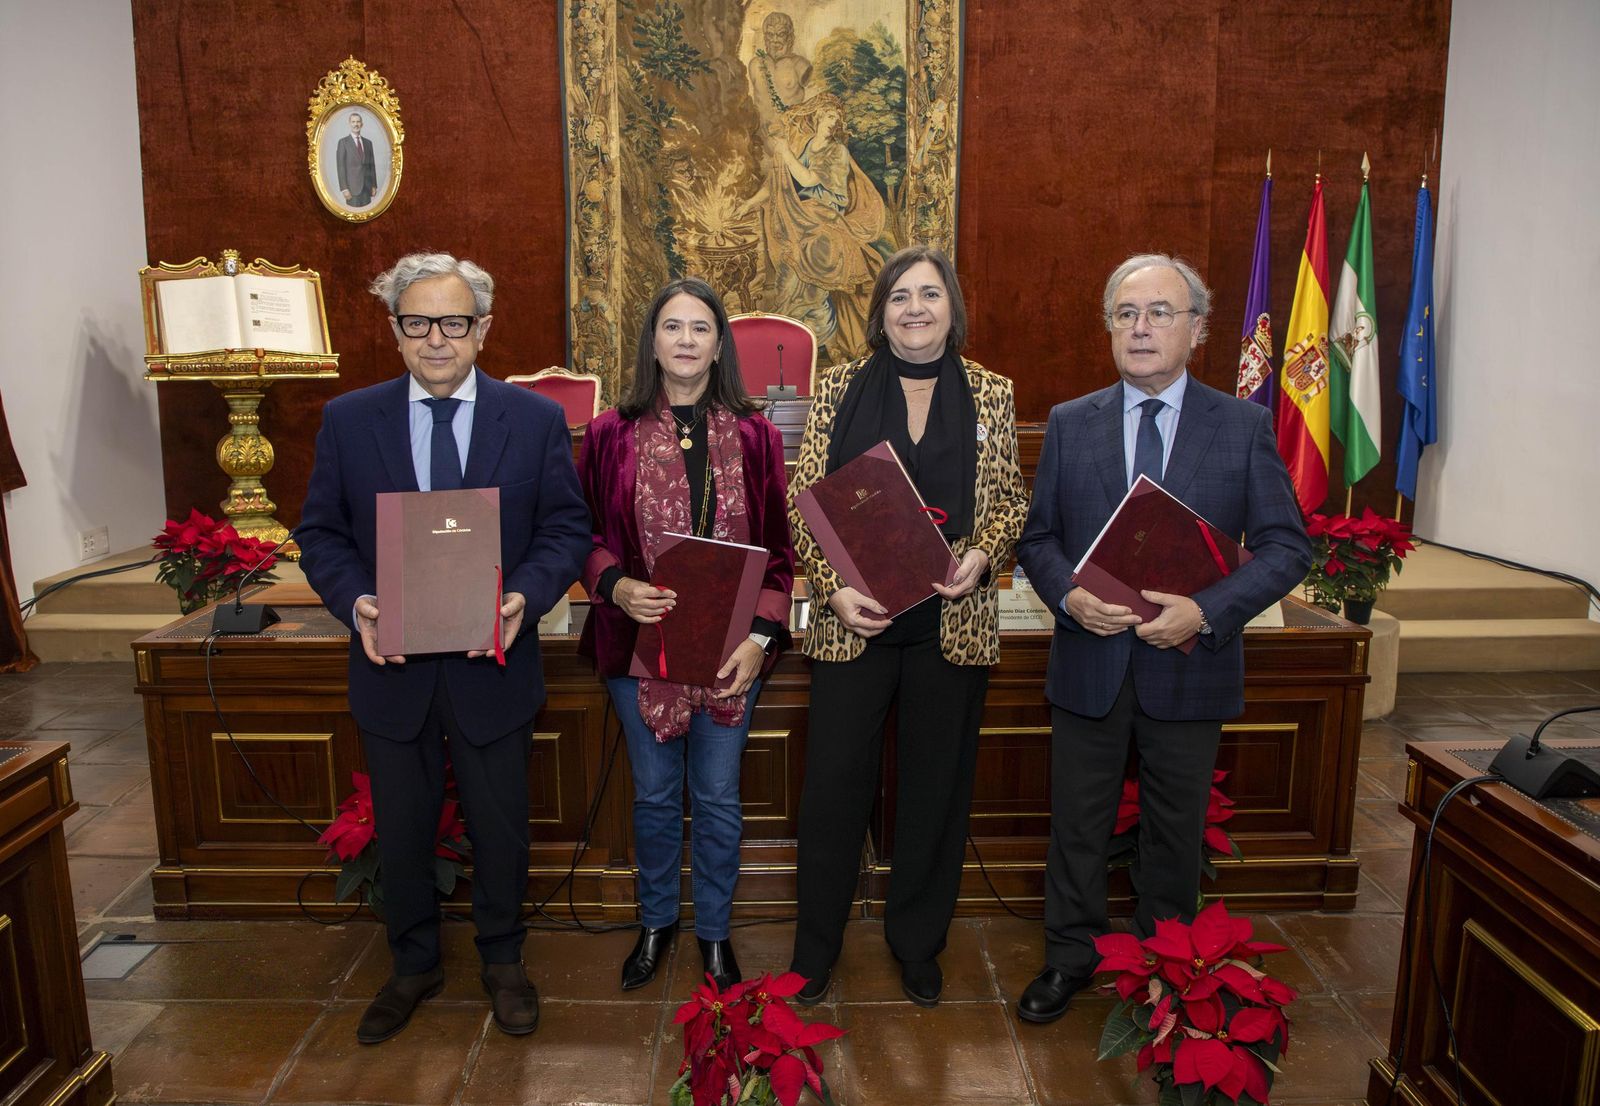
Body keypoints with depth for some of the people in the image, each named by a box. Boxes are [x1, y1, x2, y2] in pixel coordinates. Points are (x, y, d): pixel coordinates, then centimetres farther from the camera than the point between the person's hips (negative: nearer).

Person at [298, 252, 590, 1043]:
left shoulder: (536, 420, -3)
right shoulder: (347, 420, 0)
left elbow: (567, 528, -3)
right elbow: (321, 532, 2)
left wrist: (526, 594, -21)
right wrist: (355, 602, -17)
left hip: (492, 665, -1)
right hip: (392, 666, 1)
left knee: (499, 827, 15)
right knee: (399, 831, 17)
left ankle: (502, 961, 39)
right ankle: (413, 965, 41)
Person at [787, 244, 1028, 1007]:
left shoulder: (990, 395, 6)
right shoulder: (839, 389, 3)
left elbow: (1011, 501, 8)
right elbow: (804, 502, 0)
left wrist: (981, 556, -12)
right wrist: (833, 587, -13)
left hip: (953, 624, 1)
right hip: (853, 622, -1)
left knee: (936, 788, 12)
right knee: (834, 786, 7)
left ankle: (917, 943, 33)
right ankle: (815, 946, 28)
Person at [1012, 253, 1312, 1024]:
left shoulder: (1244, 426, -2)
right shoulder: (1070, 424, 3)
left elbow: (1286, 546, -4)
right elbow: (1037, 535, 4)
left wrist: (1207, 612, -19)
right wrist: (1069, 595, -16)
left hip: (1189, 663, 0)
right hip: (1089, 660, 1)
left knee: (1175, 827, 16)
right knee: (1078, 820, 13)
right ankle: (1070, 957, 33)